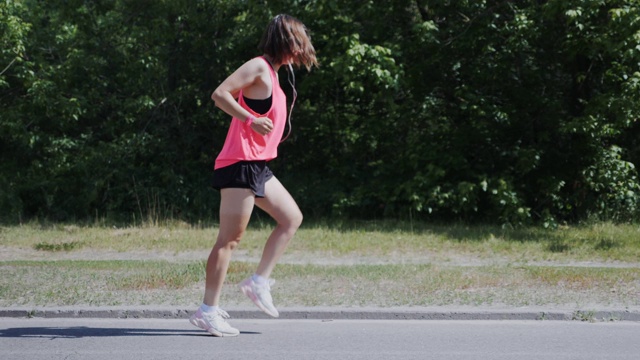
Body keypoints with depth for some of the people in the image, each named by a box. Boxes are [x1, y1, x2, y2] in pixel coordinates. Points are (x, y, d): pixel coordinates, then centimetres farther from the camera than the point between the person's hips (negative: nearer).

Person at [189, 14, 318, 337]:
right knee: (230, 237, -9)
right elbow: (219, 94, -19)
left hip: (257, 166, 10)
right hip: (241, 163, -10)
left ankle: (259, 281, 12)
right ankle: (208, 311, -7)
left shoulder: (272, 73, 18)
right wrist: (251, 121, -26)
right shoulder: (259, 67, -10)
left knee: (291, 218, 13)